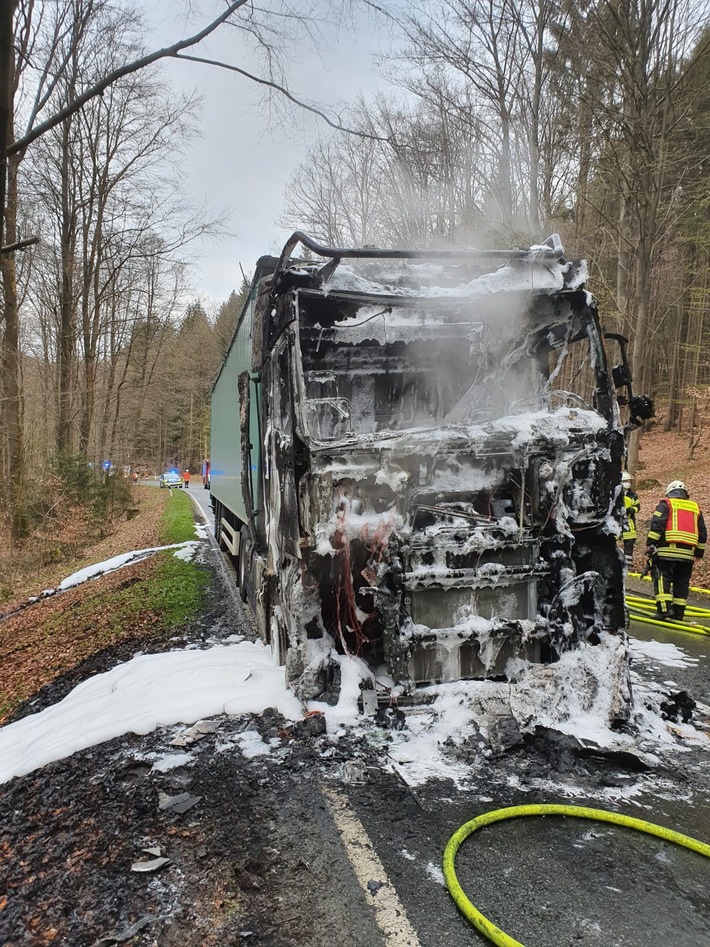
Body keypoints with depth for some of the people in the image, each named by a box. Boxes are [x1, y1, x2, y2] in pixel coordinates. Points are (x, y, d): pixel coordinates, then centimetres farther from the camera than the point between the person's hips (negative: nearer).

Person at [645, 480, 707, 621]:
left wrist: (649, 546, -5)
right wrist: (699, 553, 29)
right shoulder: (696, 508, 19)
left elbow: (656, 526, -8)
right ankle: (678, 614, 13)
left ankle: (664, 610, -14)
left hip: (667, 551, -4)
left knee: (662, 579, -3)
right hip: (688, 554, 5)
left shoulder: (665, 504, 5)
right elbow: (703, 534, 21)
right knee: (682, 583, 10)